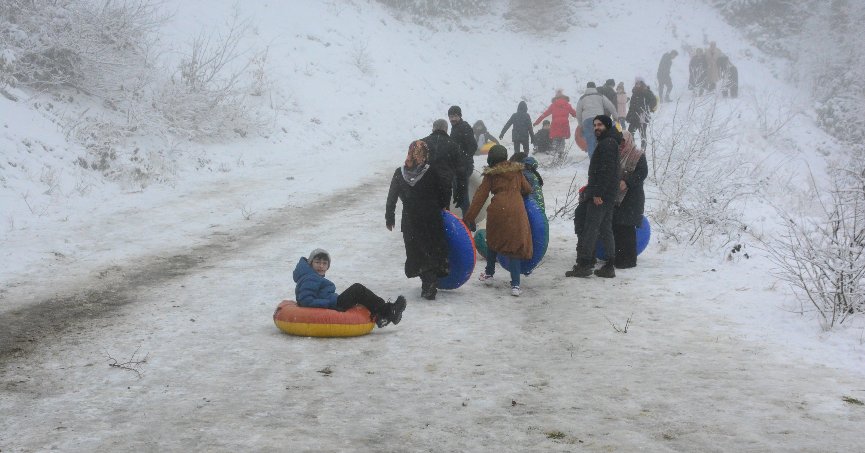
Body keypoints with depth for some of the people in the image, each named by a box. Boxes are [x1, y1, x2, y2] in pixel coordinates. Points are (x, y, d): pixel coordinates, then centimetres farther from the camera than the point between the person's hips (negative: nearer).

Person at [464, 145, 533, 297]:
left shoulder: (491, 175, 8)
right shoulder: (517, 170, 14)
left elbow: (480, 197, 4)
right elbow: (527, 189, 18)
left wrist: (469, 218, 4)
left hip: (498, 210, -1)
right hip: (517, 211, 1)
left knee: (493, 241, 23)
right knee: (515, 245, 2)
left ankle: (489, 274, 34)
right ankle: (515, 284, -7)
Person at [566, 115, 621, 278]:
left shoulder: (607, 143, -12)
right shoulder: (607, 142, 20)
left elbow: (607, 170, -21)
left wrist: (598, 193, -24)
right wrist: (591, 188, 21)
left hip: (600, 195, -11)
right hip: (606, 195, 11)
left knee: (590, 228, -9)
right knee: (606, 229, 10)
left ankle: (584, 264, -8)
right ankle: (609, 266, 12)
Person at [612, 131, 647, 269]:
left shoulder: (638, 155, -3)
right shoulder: (616, 154, 15)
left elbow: (642, 173, -13)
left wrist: (626, 182, -23)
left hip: (631, 197, -6)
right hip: (616, 196, 6)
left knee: (627, 228, -8)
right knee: (616, 227, 6)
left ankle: (628, 259, -3)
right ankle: (618, 257, 16)